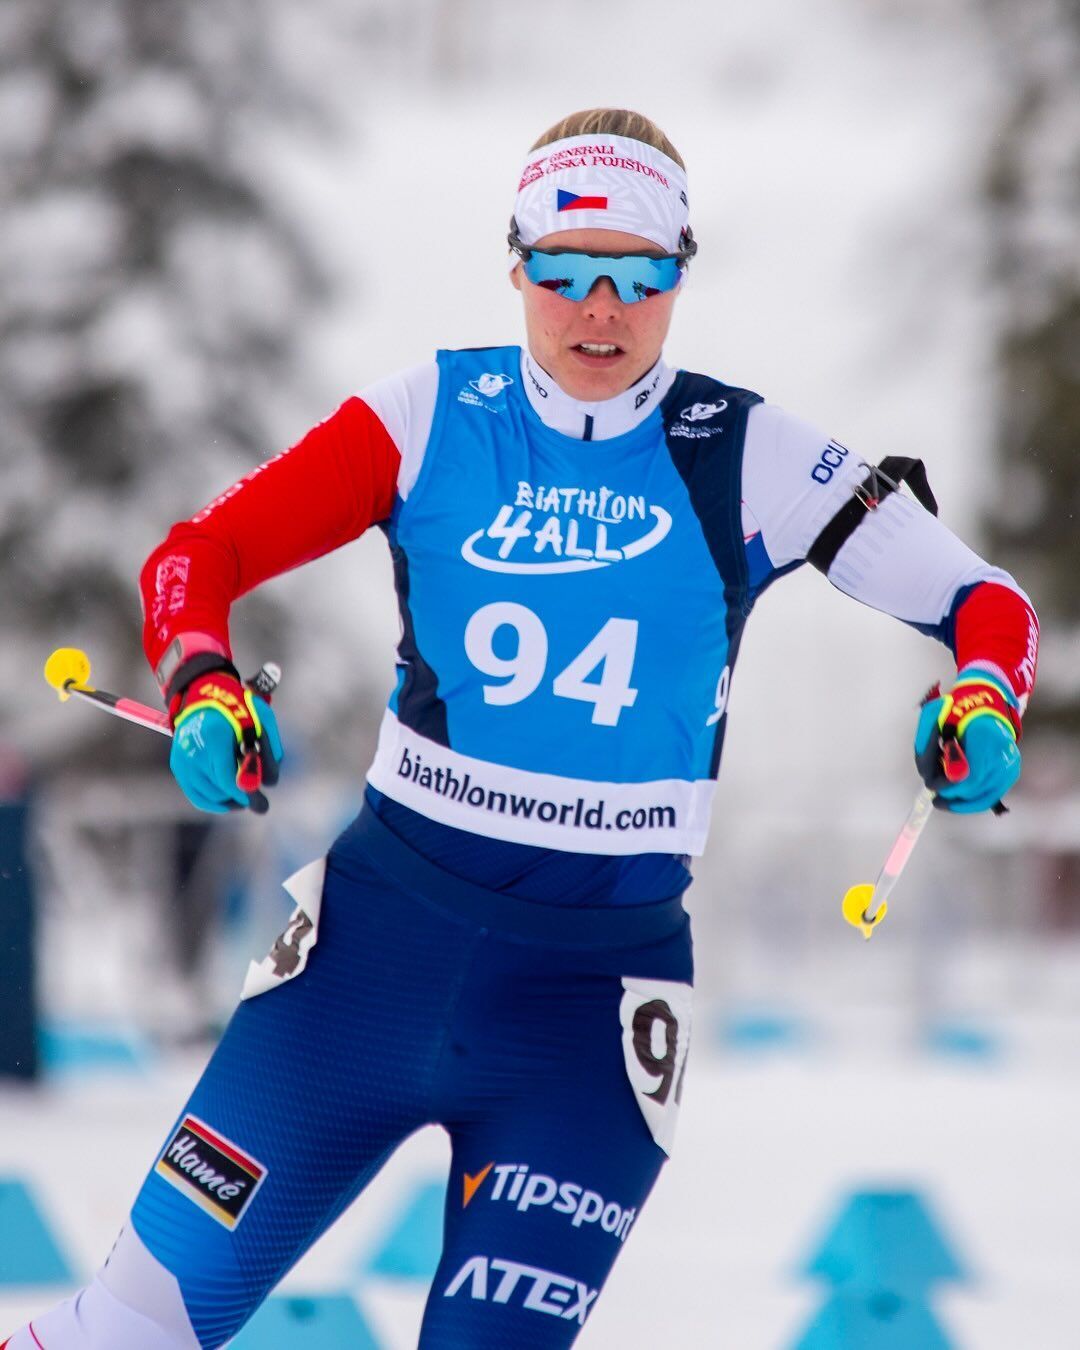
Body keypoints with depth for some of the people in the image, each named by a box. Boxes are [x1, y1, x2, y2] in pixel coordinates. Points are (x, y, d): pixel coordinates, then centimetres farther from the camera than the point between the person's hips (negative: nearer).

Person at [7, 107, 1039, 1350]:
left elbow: (985, 605, 1)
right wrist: (203, 692, -18)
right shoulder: (432, 419, -1)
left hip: (598, 986, 0)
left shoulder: (744, 460, -2)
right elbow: (200, 555, 1)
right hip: (384, 930, 0)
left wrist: (981, 704, -20)